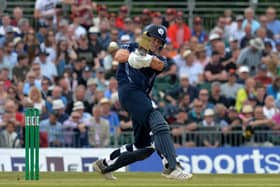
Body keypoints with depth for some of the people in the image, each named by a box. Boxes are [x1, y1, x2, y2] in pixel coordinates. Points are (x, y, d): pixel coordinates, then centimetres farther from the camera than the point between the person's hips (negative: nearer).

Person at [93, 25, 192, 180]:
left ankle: (105, 165, 22)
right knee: (158, 124, -26)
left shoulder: (158, 59, 23)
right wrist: (132, 56, -28)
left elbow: (159, 65, -3)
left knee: (144, 146, 7)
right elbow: (119, 56, -6)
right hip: (129, 90, -7)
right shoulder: (132, 47, 16)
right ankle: (171, 167, -40)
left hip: (142, 97, 7)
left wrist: (147, 59, -27)